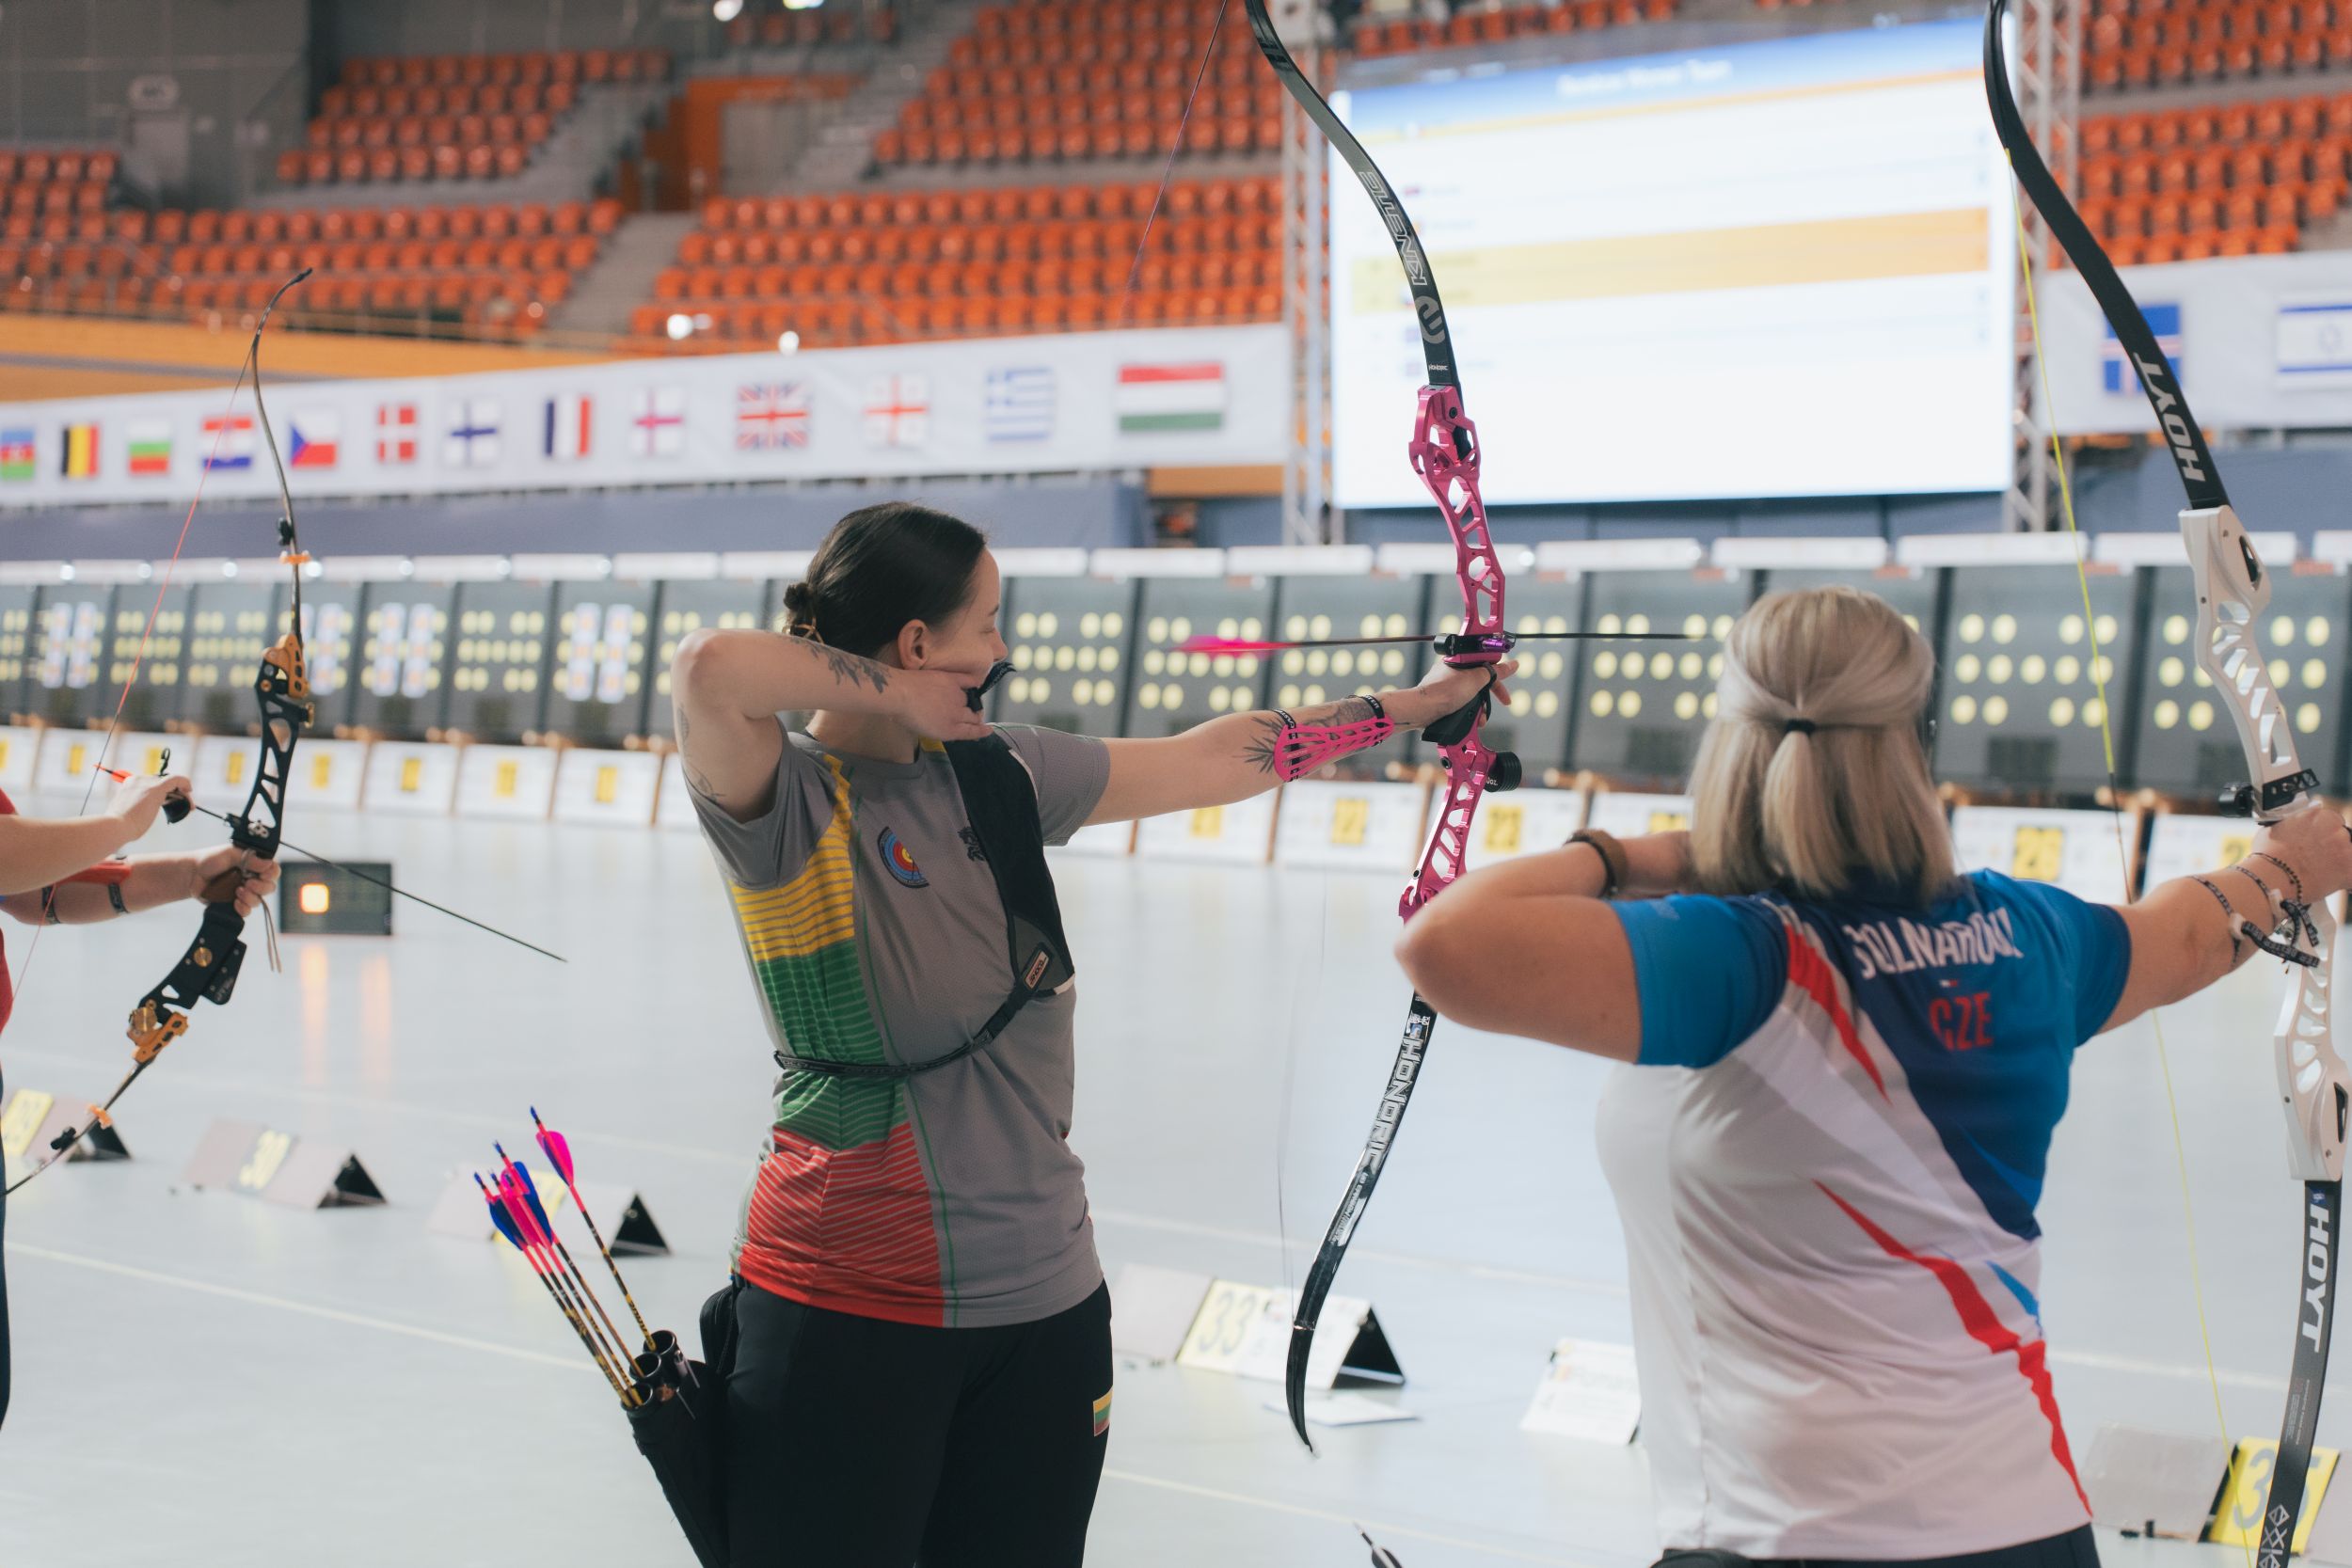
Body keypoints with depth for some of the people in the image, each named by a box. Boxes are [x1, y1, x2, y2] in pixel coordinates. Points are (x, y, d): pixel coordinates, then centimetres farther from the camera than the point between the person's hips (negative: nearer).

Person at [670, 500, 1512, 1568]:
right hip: (851, 1310, -7)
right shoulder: (787, 806, -12)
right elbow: (709, 670, -34)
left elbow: (1215, 759, 18)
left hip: (1047, 1305, 7)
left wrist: (1426, 701, 24)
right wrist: (891, 691, -18)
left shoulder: (999, 775, 8)